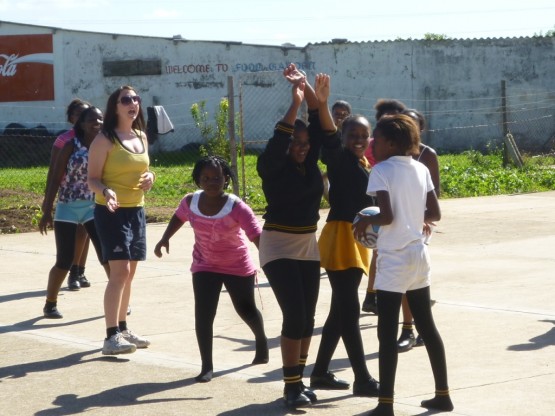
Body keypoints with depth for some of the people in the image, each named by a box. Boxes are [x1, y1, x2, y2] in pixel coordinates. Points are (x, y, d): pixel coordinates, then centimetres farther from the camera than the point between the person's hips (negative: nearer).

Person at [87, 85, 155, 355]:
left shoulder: (141, 137, 10)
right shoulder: (105, 140, -11)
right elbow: (92, 179, -11)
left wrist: (150, 177, 1)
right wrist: (106, 191, -32)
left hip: (136, 210, 7)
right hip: (111, 212, -7)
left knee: (129, 272, 12)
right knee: (119, 271, -15)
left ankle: (122, 329, 23)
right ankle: (111, 337, -17)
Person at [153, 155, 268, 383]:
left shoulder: (237, 207, -25)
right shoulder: (191, 202, -12)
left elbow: (257, 236, -32)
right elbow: (179, 218, 13)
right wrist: (165, 238, 2)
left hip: (238, 268, -2)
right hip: (205, 267, 2)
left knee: (246, 309, 18)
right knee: (203, 314, -13)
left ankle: (262, 342, 50)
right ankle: (207, 366, -5)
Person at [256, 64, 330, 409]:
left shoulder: (310, 163, 2)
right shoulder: (273, 166, -12)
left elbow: (326, 132, -7)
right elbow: (279, 140, -29)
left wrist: (321, 101, -23)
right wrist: (296, 102, -32)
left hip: (308, 244, 6)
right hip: (279, 245, -6)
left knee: (307, 318, 7)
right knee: (294, 316, -12)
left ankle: (299, 379, 17)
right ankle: (291, 386, -6)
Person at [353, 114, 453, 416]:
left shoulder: (381, 170, -12)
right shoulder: (421, 169, 7)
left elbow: (387, 216, -20)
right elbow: (435, 213, 8)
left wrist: (365, 221, -2)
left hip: (393, 259, -7)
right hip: (418, 255, 7)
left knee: (388, 332, -4)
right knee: (426, 326, 16)